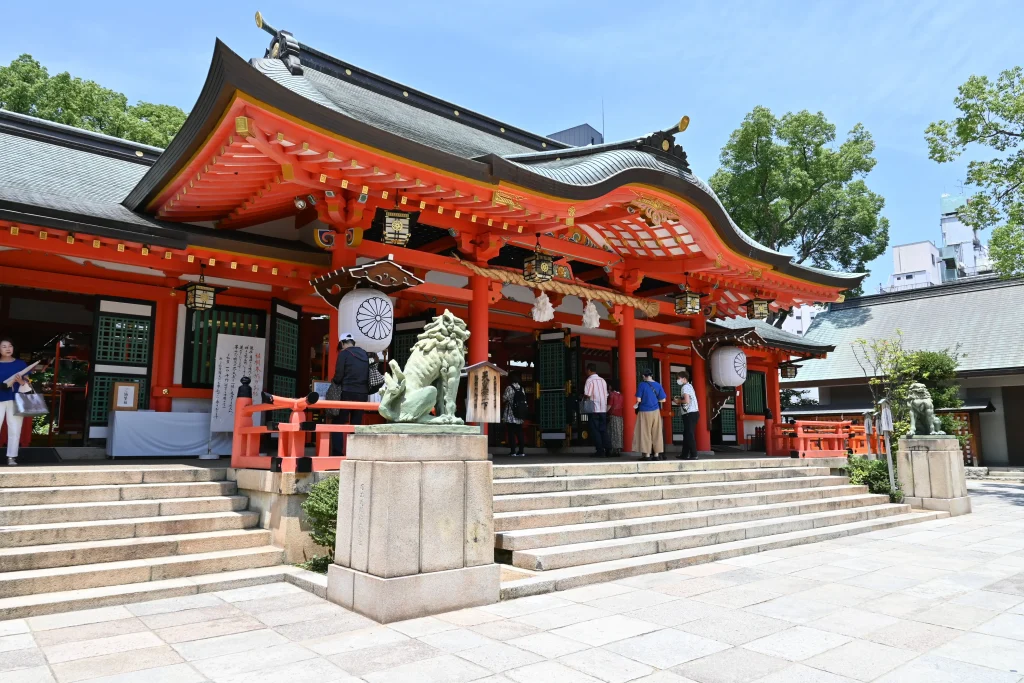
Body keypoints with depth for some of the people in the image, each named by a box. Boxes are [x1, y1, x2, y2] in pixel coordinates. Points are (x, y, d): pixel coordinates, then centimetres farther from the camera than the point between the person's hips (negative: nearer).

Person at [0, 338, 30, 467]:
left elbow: (27, 382, 6)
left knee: (14, 430, 2)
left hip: (15, 401, 0)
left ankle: (11, 457, 7)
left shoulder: (21, 363, 6)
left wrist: (21, 381, -15)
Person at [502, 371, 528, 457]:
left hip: (510, 415, -5)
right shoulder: (522, 389, 6)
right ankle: (521, 451, 8)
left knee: (511, 433, 0)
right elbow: (524, 401, 7)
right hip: (519, 416, 5)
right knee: (519, 433, 8)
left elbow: (504, 399, -7)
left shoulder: (509, 388, -9)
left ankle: (513, 451, -2)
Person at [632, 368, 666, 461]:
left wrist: (637, 405, 9)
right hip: (655, 411, 3)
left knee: (646, 433, 2)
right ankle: (656, 454, 8)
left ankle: (647, 454, 2)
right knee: (656, 433, 7)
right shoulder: (657, 385, 2)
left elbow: (639, 399, -12)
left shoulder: (641, 385, -8)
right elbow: (663, 400, 3)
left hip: (644, 412, -3)